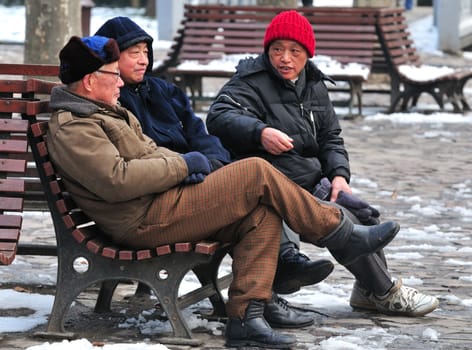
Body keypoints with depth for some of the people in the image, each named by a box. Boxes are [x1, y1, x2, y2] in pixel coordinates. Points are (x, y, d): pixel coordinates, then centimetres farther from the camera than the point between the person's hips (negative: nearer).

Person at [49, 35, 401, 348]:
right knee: (257, 172, -13)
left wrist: (177, 162, 3)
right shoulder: (71, 129, -14)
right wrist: (180, 165, -15)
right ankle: (340, 234, 1)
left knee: (262, 214, -5)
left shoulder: (100, 111, 21)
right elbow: (116, 180, -26)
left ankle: (246, 316, -10)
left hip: (161, 204, 11)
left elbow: (148, 150, 27)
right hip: (145, 222, -11)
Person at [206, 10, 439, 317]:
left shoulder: (313, 85, 14)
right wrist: (260, 133, -45)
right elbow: (219, 116, -27)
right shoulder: (252, 82, -9)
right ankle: (384, 292, -7)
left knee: (364, 214, -2)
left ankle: (370, 290, 14)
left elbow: (331, 138, 17)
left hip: (314, 182, 8)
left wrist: (339, 174, -4)